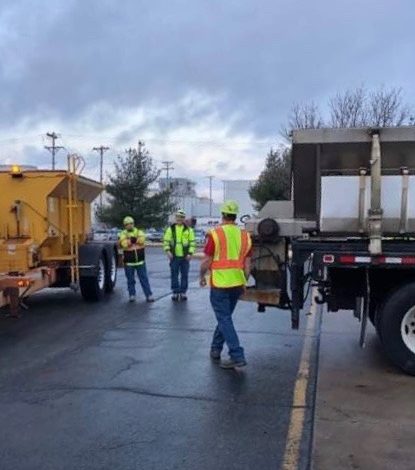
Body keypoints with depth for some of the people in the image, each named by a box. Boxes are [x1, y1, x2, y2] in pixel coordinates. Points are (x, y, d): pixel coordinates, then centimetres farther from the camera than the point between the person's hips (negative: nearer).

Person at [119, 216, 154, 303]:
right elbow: (123, 243, -17)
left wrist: (131, 240, -15)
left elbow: (142, 240, -16)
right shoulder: (123, 234, 2)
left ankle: (149, 295, 4)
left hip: (140, 261, 0)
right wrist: (134, 240, -15)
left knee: (144, 278, 2)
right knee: (130, 280, 8)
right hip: (128, 262, 0)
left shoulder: (139, 232, 5)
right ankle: (132, 295, 18)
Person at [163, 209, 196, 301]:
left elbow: (192, 242, 2)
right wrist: (168, 251, -9)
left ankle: (183, 292, 14)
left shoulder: (189, 230, 4)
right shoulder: (170, 229, 6)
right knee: (174, 275, 4)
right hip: (174, 256, 0)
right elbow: (166, 241, 4)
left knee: (184, 275, 5)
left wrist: (190, 253, -8)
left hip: (185, 256, 0)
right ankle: (175, 292, 13)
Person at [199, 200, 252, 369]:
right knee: (224, 317, 19)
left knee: (225, 319, -1)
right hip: (237, 283, 5)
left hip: (220, 283, -5)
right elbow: (247, 264, 8)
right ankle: (215, 349, 29)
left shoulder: (215, 234, -10)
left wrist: (202, 276, 9)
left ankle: (237, 356, -6)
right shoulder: (245, 236, 5)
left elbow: (206, 261, -8)